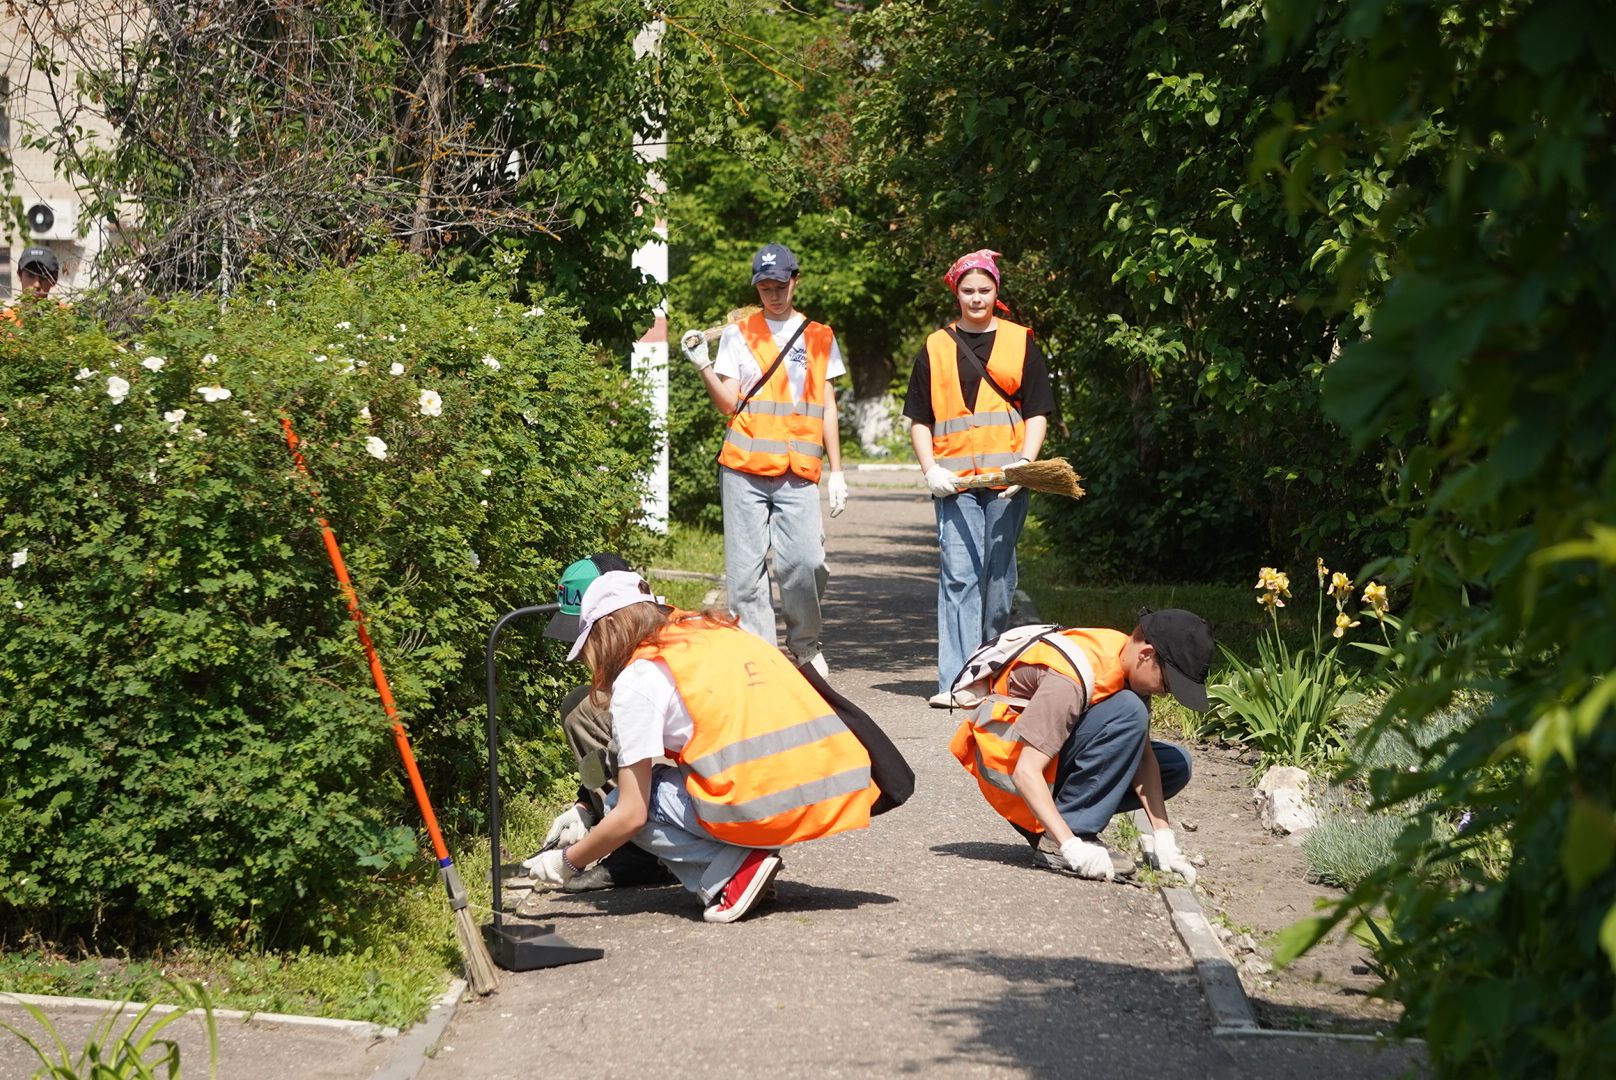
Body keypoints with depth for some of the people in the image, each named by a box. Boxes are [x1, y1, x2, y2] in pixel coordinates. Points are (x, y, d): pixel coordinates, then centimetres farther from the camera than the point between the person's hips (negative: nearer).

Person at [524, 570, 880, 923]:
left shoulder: (637, 679, 3)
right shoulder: (723, 632, 23)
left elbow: (630, 816, 1)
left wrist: (567, 863, 20)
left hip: (759, 808, -8)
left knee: (626, 803, 12)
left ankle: (736, 868, -4)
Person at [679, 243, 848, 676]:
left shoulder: (820, 338, 14)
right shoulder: (738, 335, 9)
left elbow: (827, 408, 15)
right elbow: (729, 403, 3)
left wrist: (836, 471, 10)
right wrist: (704, 366, -12)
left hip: (798, 472, 0)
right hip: (744, 468, 0)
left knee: (805, 562, -12)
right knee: (746, 567, -3)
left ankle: (805, 645, 10)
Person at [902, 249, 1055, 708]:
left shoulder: (1019, 343, 9)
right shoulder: (936, 347, 10)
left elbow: (1037, 412, 7)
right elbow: (919, 418, 12)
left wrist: (1025, 462, -7)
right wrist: (931, 469, -2)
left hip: (1007, 478, 1)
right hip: (955, 480, -1)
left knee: (999, 576, 8)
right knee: (958, 576, -10)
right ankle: (955, 682, -16)